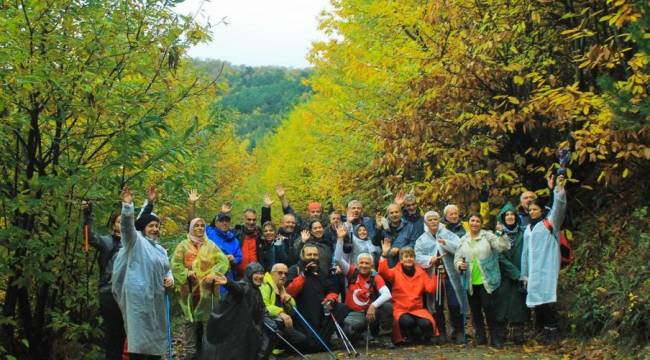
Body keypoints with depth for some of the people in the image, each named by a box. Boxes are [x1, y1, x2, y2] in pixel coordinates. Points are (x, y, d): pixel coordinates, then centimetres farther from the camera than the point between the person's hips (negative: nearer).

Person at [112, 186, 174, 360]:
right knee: (139, 333, -10)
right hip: (139, 296, -7)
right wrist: (127, 205, -33)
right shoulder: (135, 241, 0)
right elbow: (127, 225, -18)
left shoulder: (161, 250, 22)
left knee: (155, 333, 9)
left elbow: (167, 270, 30)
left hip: (156, 298, 7)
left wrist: (170, 279, 6)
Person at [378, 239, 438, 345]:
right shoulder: (396, 271, 6)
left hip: (418, 310, 2)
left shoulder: (420, 272, 12)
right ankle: (408, 336, 2)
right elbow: (383, 272, -15)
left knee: (426, 324, -28)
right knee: (407, 321, -35)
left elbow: (431, 288, 1)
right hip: (400, 310, -2)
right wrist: (384, 255, -24)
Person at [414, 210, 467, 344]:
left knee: (454, 304, -4)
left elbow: (459, 248, -7)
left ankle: (458, 332, 9)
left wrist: (445, 243, -22)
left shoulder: (449, 235, 8)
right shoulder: (421, 240, 10)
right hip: (433, 276, 1)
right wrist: (429, 260, -19)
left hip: (450, 275, -1)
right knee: (437, 306, 4)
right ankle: (441, 332, 16)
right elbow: (418, 257, 0)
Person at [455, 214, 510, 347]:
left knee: (488, 307, -10)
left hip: (486, 280, -4)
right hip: (471, 281, 4)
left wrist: (500, 234, -29)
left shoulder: (488, 236, -2)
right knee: (475, 309, 9)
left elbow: (503, 246, -13)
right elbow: (457, 257, 12)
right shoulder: (463, 240, 10)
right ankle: (480, 337, 21)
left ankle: (495, 338, 0)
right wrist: (459, 264, -10)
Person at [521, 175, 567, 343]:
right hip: (533, 270, 6)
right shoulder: (528, 229, 21)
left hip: (547, 268, -6)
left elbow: (559, 209, -15)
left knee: (546, 299, -15)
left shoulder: (550, 223, 3)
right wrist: (524, 274, 17)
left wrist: (559, 190, -31)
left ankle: (552, 329, -11)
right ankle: (543, 329, 9)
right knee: (536, 300, 3)